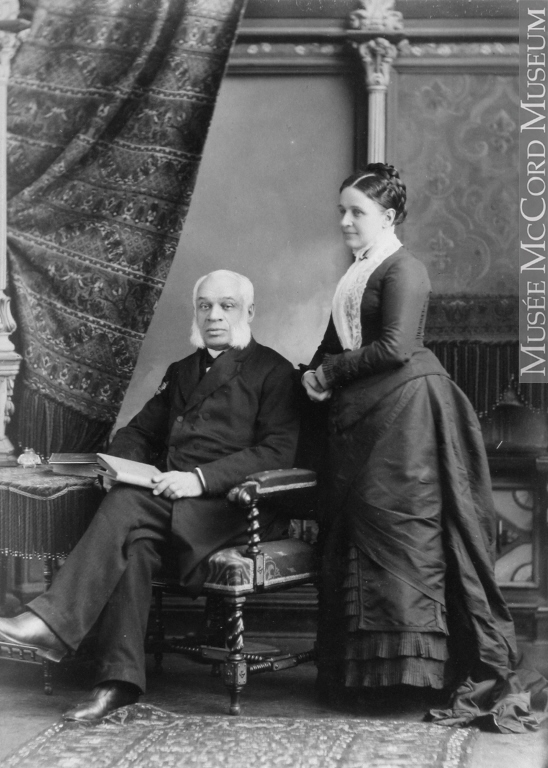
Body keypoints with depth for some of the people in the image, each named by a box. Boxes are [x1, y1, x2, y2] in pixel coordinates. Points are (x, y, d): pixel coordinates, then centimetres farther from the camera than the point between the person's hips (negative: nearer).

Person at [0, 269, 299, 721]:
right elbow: (139, 432, 26)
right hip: (168, 494, 5)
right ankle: (119, 679, -34)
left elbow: (276, 452, -8)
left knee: (127, 507, -31)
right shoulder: (181, 372, 27)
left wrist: (202, 478, -20)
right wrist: (126, 464, 0)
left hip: (230, 502, -5)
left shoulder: (273, 371, 5)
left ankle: (54, 622, -34)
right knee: (135, 539, -30)